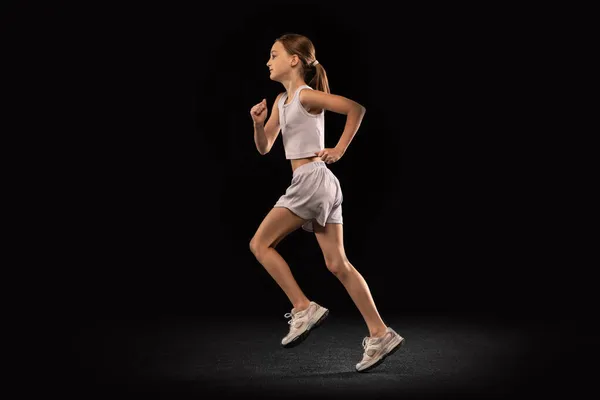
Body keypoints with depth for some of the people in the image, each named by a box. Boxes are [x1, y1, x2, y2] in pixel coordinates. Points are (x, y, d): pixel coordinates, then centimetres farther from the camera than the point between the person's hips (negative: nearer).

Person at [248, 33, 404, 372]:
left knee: (260, 243, -4)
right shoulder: (281, 100, 18)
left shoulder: (306, 95, -8)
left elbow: (356, 108, -17)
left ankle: (304, 309, -4)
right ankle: (381, 335, 5)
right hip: (313, 183, 9)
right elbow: (264, 148, 18)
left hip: (313, 179, -9)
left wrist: (339, 149, -13)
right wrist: (258, 123, 0)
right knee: (338, 264, 5)